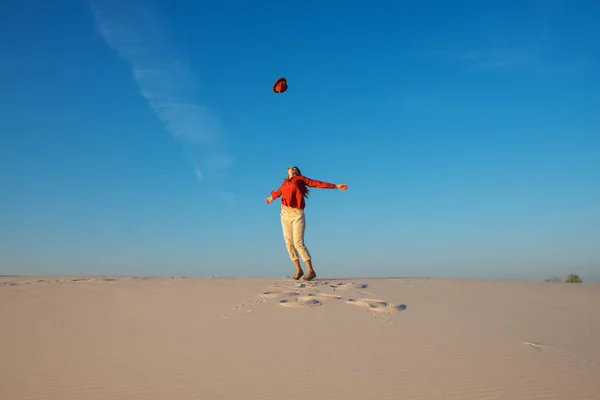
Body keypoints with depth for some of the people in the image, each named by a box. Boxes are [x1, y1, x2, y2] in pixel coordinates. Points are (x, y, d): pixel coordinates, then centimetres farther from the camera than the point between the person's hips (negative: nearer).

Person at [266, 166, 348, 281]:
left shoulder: (300, 179, 6)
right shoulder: (284, 183, 16)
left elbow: (317, 183, 3)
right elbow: (278, 192, 36)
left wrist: (336, 186, -1)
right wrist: (271, 198, 56)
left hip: (297, 215, -5)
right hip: (285, 214, 5)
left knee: (298, 243, -14)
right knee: (289, 243, 1)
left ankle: (311, 271, -11)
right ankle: (298, 270, 12)